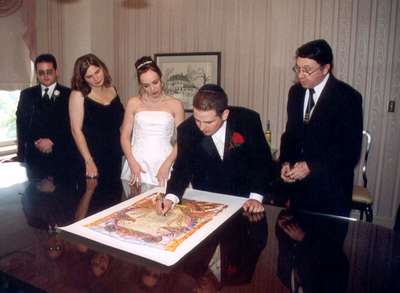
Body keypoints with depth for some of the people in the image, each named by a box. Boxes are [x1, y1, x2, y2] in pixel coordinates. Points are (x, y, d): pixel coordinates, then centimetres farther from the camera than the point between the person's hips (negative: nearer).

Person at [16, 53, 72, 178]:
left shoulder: (68, 94, 3)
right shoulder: (26, 95, 12)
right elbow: (21, 125, 9)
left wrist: (53, 141, -11)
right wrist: (36, 142, -6)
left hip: (61, 157, -2)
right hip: (34, 157, 2)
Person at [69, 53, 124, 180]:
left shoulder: (112, 90, 6)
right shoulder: (78, 94, -8)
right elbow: (76, 130, -11)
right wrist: (88, 161, -15)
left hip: (115, 156, 5)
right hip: (92, 156, -4)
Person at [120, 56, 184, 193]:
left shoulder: (175, 104, 3)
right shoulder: (133, 103, 6)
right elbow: (125, 135, 6)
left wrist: (167, 164, -11)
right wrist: (132, 162, -7)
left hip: (164, 164, -1)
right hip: (137, 164, 1)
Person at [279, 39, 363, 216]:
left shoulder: (348, 97, -12)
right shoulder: (295, 92, 5)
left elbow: (350, 150, -14)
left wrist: (311, 166, -19)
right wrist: (286, 162, -4)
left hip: (331, 188, -4)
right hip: (298, 184, 5)